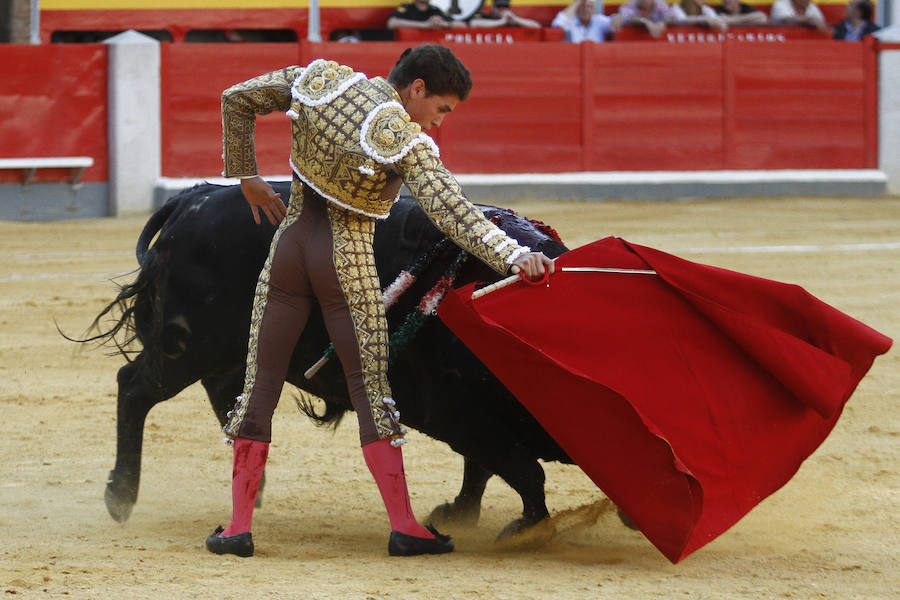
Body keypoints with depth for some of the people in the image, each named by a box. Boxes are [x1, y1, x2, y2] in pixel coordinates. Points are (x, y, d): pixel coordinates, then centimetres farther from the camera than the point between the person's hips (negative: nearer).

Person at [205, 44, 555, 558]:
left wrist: (246, 175, 19)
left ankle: (239, 527, 6)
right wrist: (515, 256, -32)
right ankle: (404, 527, 4)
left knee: (261, 383, 9)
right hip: (349, 265, -4)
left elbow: (237, 99, 8)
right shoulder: (409, 145, -17)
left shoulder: (320, 81, -1)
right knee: (372, 389, 5)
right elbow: (453, 213, -27)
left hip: (290, 244, 4)